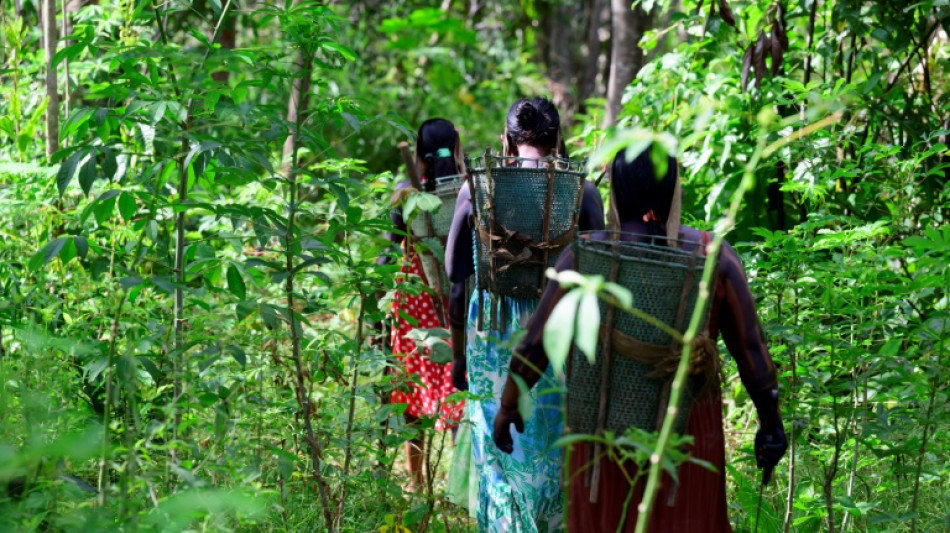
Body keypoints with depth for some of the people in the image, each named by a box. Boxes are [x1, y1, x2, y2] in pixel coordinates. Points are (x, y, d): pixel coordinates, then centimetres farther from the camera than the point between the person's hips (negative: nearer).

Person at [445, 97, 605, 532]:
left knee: (499, 458, 9)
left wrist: (459, 356, 13)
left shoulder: (476, 188, 0)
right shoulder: (582, 192, -3)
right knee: (554, 459, 12)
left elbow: (455, 286, 3)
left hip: (492, 334, 1)